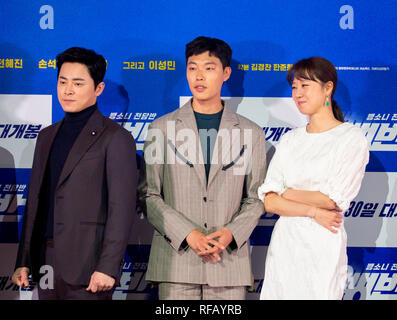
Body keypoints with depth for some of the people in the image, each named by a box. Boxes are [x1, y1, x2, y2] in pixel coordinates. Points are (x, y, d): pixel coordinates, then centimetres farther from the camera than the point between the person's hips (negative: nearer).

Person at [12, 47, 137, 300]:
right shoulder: (47, 136, 16)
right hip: (47, 264, 6)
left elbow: (122, 207, -10)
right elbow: (35, 201, 17)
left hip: (87, 267, -6)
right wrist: (23, 261, 12)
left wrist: (108, 267, -16)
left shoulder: (115, 137, -4)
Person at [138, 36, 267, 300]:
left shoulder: (251, 133, 10)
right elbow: (149, 195, 3)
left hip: (230, 263, 1)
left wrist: (231, 233, -9)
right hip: (176, 262, 0)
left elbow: (256, 199, 9)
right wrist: (187, 234, -10)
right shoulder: (162, 128, 8)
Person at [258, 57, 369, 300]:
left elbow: (334, 200, -12)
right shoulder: (290, 140, 10)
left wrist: (288, 193, -1)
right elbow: (268, 201, 1)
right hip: (284, 242, 4)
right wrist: (313, 211, -12)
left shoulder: (352, 138, -3)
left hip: (322, 246, -4)